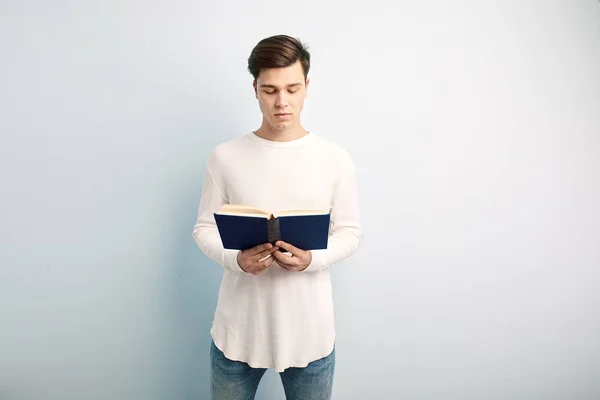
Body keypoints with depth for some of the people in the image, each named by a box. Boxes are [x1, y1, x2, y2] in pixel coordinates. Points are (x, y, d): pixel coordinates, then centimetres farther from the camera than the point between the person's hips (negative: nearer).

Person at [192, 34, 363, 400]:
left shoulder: (336, 159, -5)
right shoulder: (225, 157, -5)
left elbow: (351, 231, 0)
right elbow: (205, 228, 1)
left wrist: (312, 259, -19)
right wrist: (236, 259, -19)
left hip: (310, 329, 0)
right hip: (238, 328, 1)